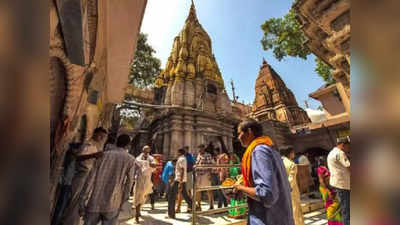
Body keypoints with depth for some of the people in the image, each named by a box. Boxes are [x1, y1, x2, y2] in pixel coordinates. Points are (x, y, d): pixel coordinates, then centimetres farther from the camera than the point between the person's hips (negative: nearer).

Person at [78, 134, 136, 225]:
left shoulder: (104, 154, 2)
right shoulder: (130, 159, -4)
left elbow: (91, 179, 0)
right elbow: (129, 183, -4)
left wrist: (82, 202, 6)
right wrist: (122, 202, 7)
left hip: (94, 202, 3)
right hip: (112, 205, -3)